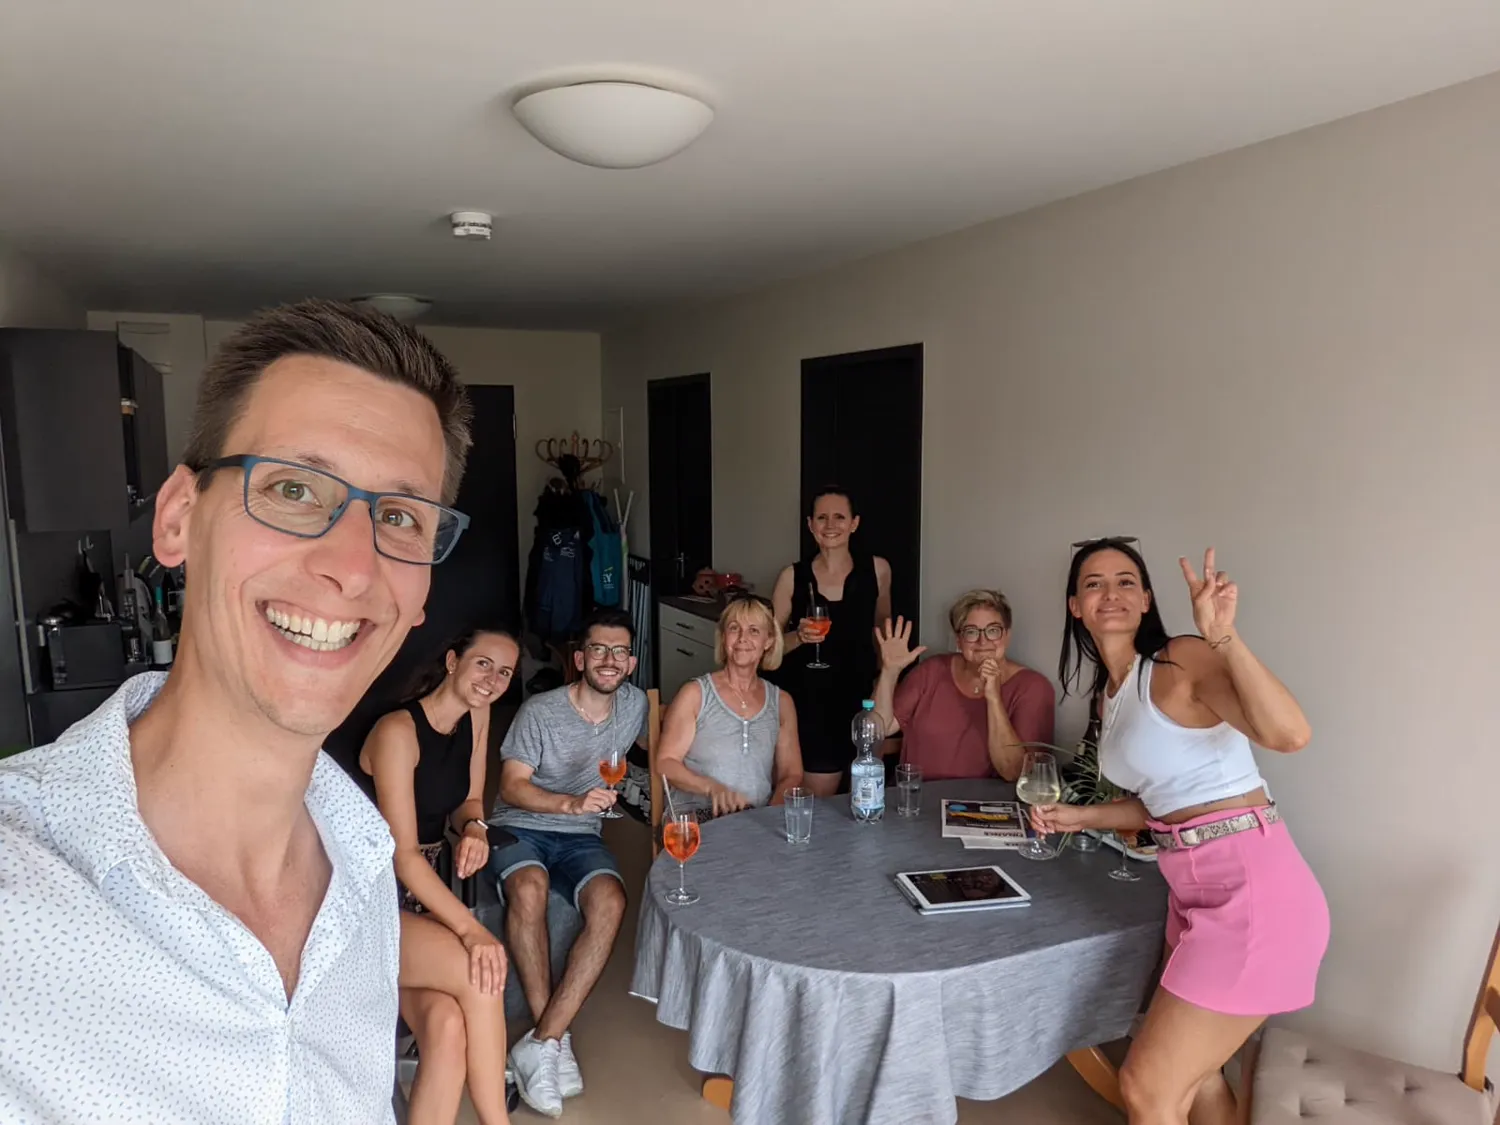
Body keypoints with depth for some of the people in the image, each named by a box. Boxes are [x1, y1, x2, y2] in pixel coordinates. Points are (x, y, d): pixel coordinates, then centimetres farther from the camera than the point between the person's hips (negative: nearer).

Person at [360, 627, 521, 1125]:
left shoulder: (477, 715, 3)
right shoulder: (397, 731, -18)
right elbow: (404, 856, -20)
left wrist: (474, 828, -9)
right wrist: (471, 928, -27)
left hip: (418, 897, 6)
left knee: (448, 1023, -24)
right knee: (480, 969, -27)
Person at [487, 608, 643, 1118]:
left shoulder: (633, 703, 1)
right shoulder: (540, 712, -12)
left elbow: (654, 744, 22)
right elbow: (511, 787, -15)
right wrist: (573, 802, -32)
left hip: (579, 836, 3)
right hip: (519, 827, -3)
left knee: (610, 902, -29)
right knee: (529, 888, -37)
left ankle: (541, 1041, -24)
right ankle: (558, 1038, -22)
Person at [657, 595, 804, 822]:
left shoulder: (782, 702, 13)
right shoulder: (695, 694, 2)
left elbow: (791, 775, 12)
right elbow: (665, 763, -2)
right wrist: (712, 788, -19)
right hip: (695, 819, -3)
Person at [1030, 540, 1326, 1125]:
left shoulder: (1182, 659, -14)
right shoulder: (1109, 696, 10)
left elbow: (1289, 734, -31)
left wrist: (1224, 637, -39)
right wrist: (1081, 817, 10)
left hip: (1253, 892, -9)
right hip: (1196, 893, 9)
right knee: (1190, 1071, 26)